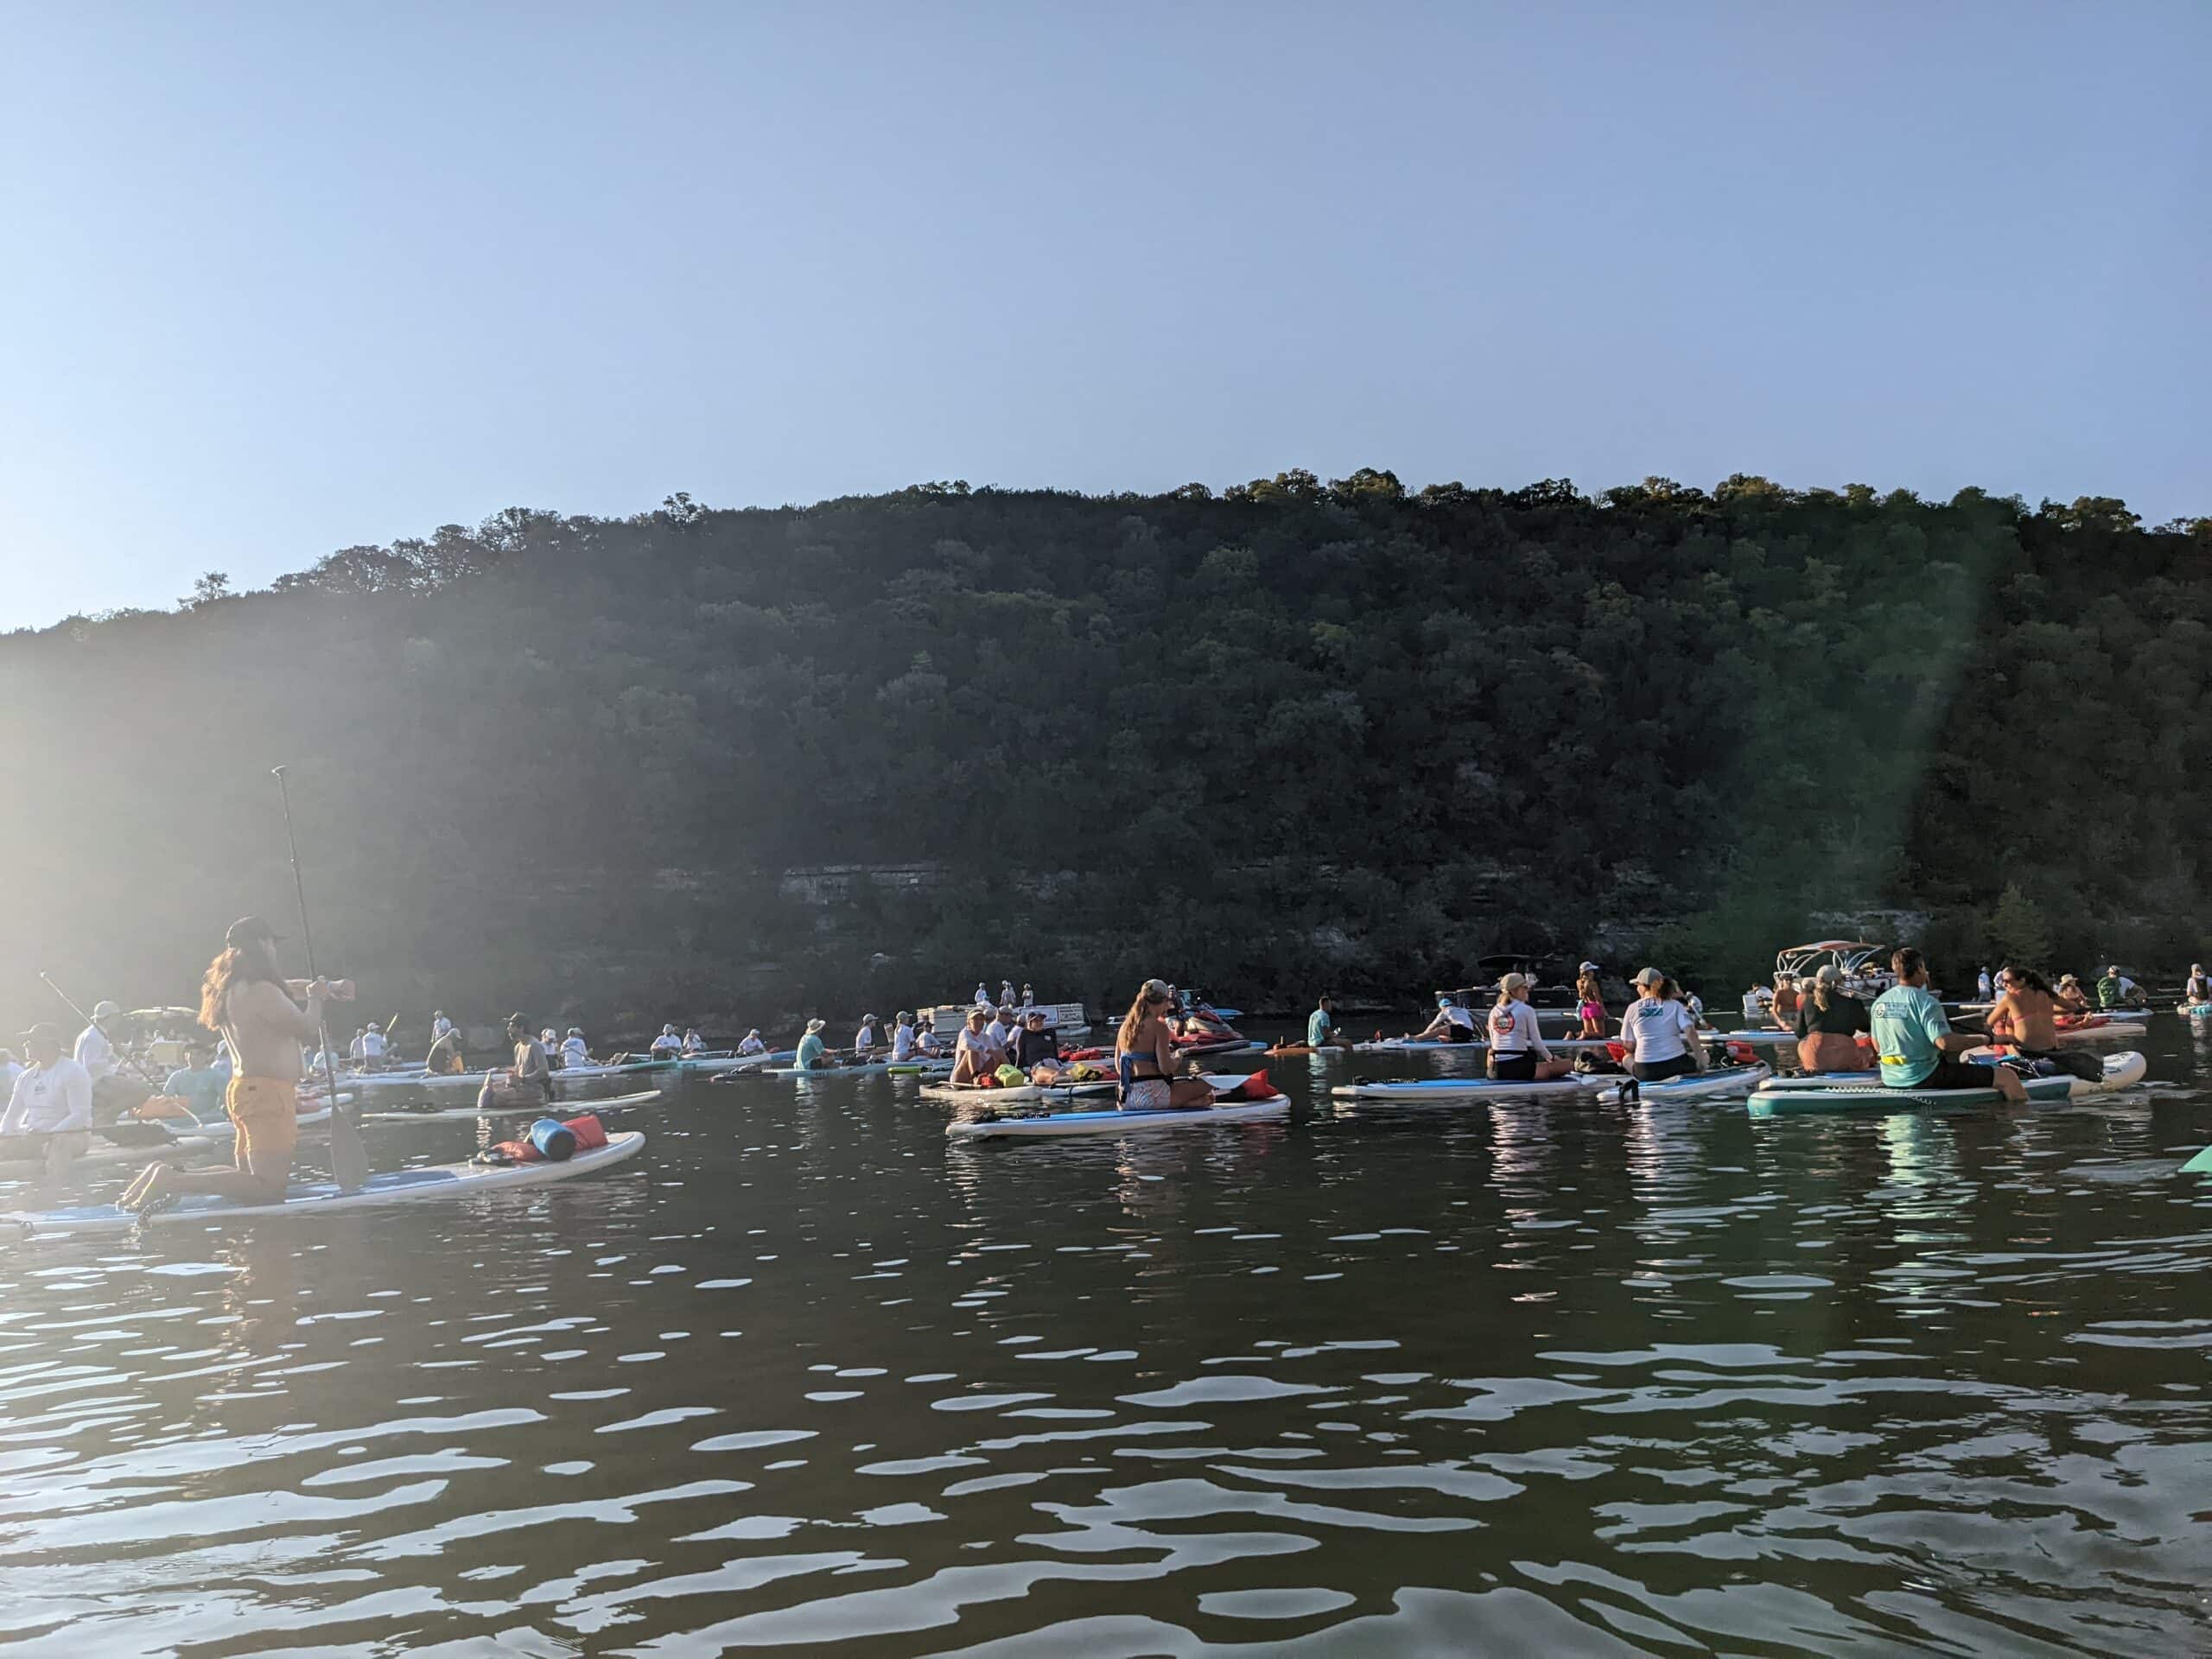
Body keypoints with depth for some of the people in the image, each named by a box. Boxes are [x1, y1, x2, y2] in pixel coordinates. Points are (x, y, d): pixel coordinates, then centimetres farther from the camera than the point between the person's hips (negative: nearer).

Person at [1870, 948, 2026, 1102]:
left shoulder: (1879, 1002, 5)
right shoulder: (1925, 1002, -17)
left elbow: (1877, 1047, 13)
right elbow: (1945, 1042, -26)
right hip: (1924, 1080, -8)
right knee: (2007, 1077, -5)